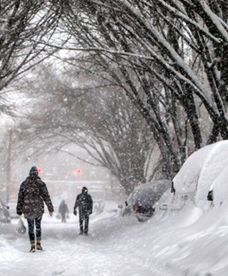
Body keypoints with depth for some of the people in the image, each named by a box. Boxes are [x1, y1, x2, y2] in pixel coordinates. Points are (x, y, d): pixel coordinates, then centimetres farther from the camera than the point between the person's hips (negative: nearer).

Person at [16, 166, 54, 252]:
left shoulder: (24, 184, -1)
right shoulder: (41, 183, -5)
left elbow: (20, 198, 1)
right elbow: (46, 197, -3)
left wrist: (19, 211, 6)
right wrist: (50, 209, 3)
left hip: (28, 209, 0)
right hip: (39, 209, 0)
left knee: (31, 227, 7)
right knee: (38, 226, 17)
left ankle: (33, 246, 0)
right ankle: (38, 244, 14)